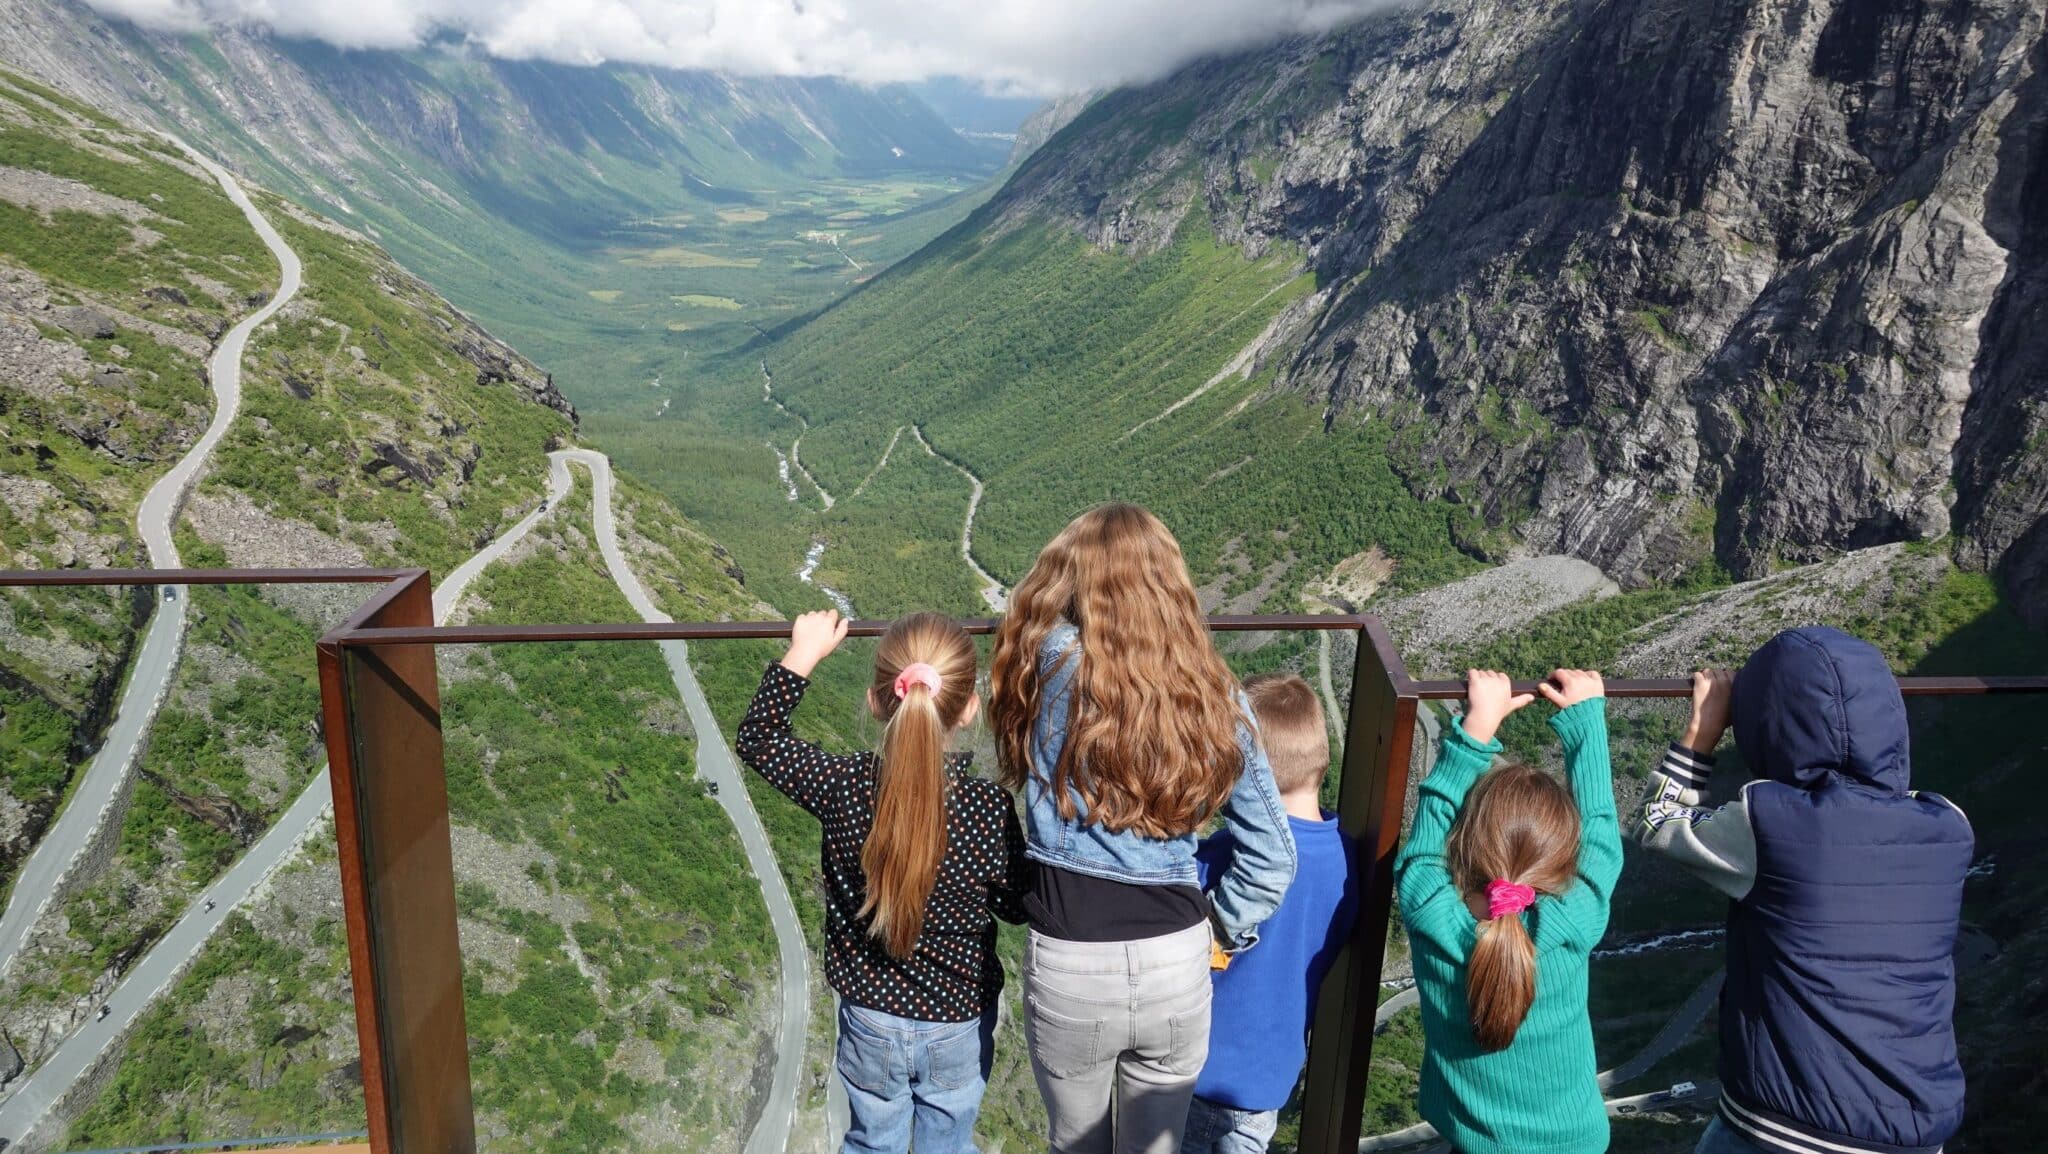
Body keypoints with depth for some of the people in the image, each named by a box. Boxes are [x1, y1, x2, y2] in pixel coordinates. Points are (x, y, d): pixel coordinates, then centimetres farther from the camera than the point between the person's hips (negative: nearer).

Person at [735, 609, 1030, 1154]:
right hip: (960, 1026, -1)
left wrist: (803, 654, -3)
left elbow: (756, 738, -6)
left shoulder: (842, 787, -23)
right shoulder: (990, 807, -27)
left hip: (870, 1023, 1)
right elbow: (1018, 906, -10)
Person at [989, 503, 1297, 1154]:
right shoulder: (1213, 695, -5)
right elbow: (1272, 854, -2)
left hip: (1068, 966, -2)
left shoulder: (1054, 664, -14)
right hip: (1177, 963, 2)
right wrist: (1222, 929, 9)